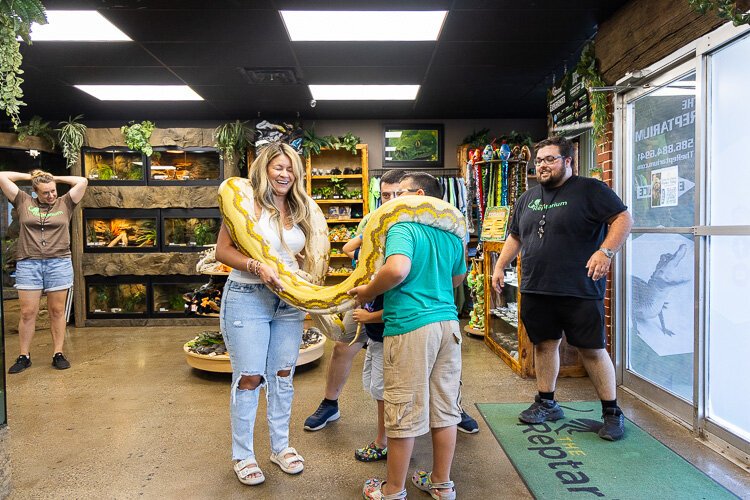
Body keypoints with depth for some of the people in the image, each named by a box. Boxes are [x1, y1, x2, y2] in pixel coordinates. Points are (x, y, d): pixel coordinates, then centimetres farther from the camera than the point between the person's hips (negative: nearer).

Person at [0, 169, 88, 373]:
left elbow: (82, 181, 4)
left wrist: (55, 178, 11)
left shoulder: (65, 203, 9)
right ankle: (24, 356, 11)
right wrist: (28, 176, 16)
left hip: (59, 263, 0)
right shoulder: (24, 202, 10)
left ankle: (58, 354, 11)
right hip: (28, 264, 0)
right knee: (28, 312, 2)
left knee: (57, 312, 5)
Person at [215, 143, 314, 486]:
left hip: (289, 301, 5)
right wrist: (257, 267, -25)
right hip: (247, 300, -5)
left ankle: (280, 446, 31)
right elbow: (222, 251, -12)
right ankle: (242, 455, 22)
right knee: (249, 379, 3)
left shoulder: (298, 209, 9)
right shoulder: (247, 203, -8)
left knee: (282, 376, 14)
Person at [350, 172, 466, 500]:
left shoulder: (402, 228, -9)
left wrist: (368, 292, -13)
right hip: (448, 322, 7)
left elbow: (397, 269, -28)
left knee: (404, 414, 5)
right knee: (445, 409, 16)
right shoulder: (451, 232, 13)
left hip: (410, 327, -7)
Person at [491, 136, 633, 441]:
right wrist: (500, 266, 16)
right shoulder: (528, 198, 16)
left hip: (579, 290, -5)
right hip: (535, 290, 6)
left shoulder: (590, 190, -2)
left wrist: (605, 251, -22)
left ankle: (612, 412, 15)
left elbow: (623, 219, -8)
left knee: (592, 349, 0)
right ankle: (546, 404, 28)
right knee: (544, 344, 13)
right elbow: (515, 236, 24)